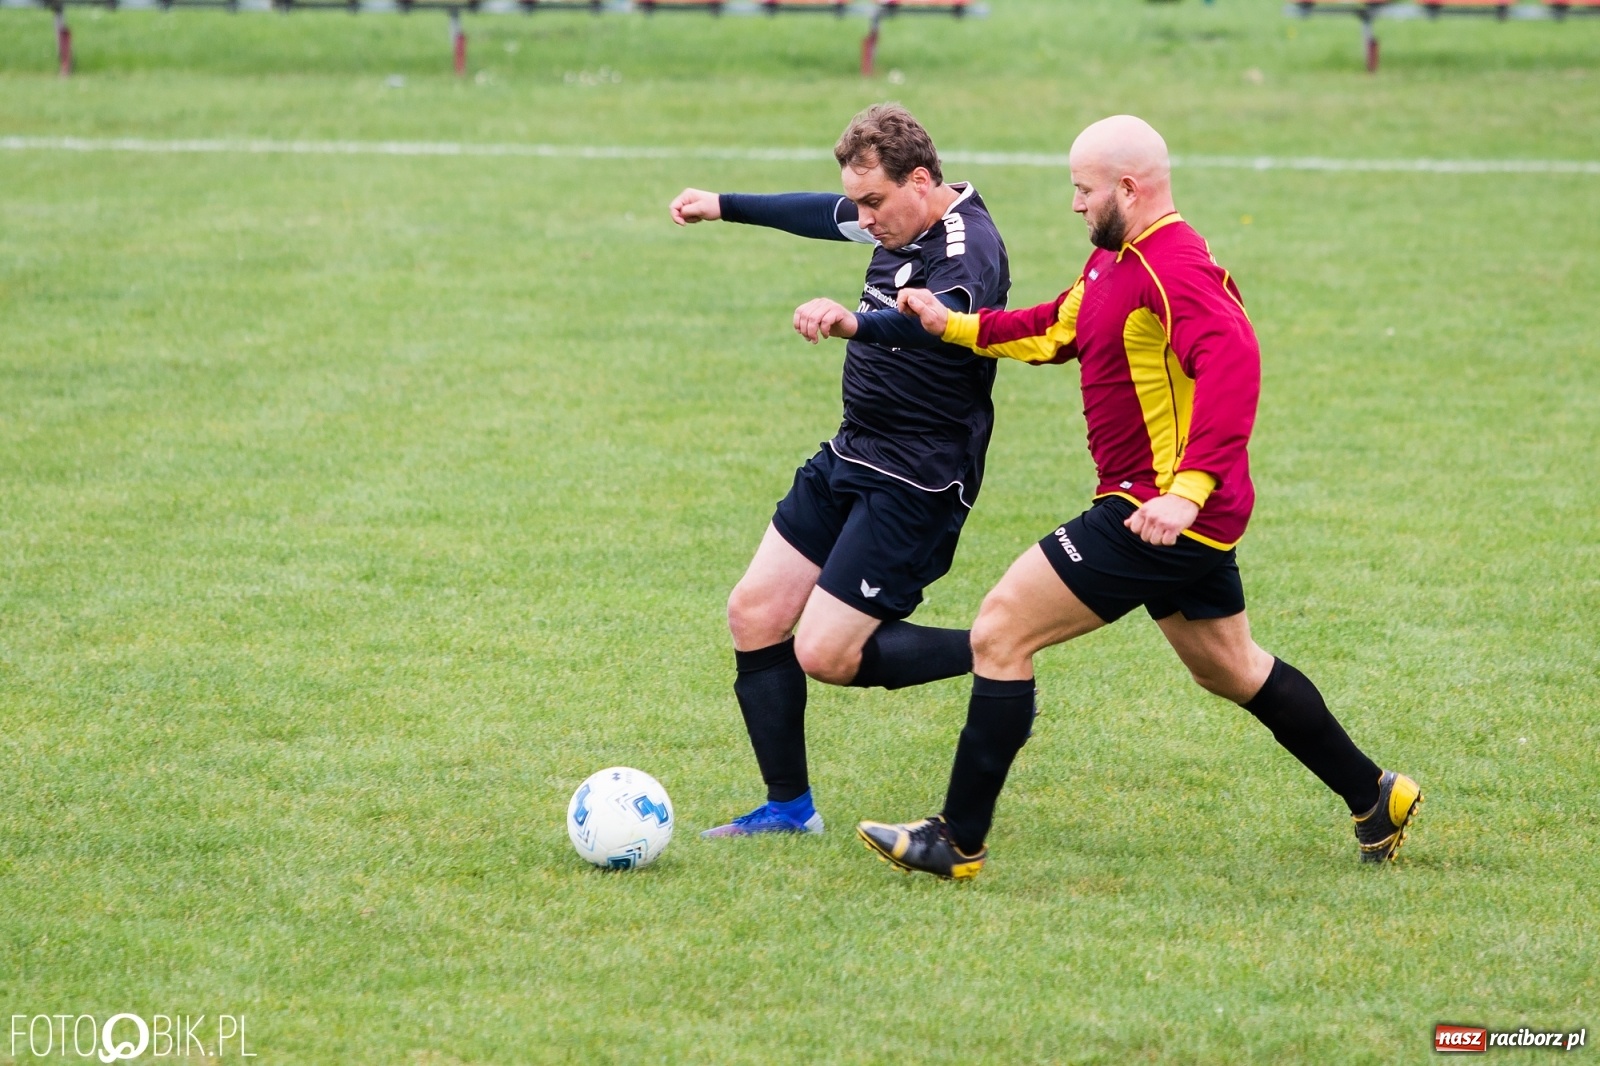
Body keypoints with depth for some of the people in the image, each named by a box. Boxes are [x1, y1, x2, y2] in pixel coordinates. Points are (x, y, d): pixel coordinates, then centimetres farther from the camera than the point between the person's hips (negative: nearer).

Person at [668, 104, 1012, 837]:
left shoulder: (968, 249, -23)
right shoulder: (903, 222, 4)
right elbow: (822, 214, 27)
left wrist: (853, 322, -65)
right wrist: (722, 206, 35)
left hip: (914, 484, -10)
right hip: (850, 457, 10)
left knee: (824, 655, -13)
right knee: (754, 614, 7)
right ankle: (789, 807, 15)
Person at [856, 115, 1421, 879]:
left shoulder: (1174, 268, -21)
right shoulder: (1114, 261, 12)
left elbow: (1234, 365, -34)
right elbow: (1054, 332, 23)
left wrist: (1189, 489, -42)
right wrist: (953, 326, 12)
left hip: (1161, 512, -11)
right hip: (1187, 522, 11)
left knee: (999, 633, -9)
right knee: (1230, 670, 25)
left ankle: (958, 842, -4)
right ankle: (1376, 799, 35)